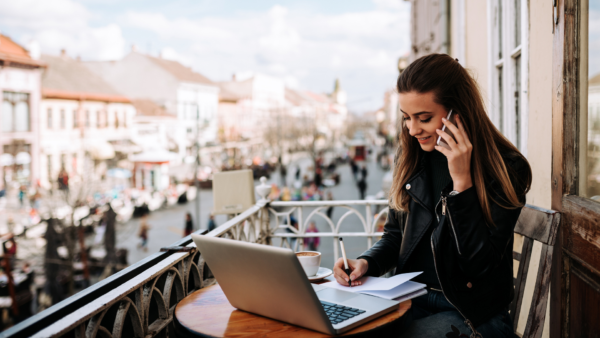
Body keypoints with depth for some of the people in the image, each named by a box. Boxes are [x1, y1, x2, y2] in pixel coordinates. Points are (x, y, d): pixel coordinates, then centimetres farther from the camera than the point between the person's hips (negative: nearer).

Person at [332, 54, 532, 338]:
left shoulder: (506, 168, -12)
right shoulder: (410, 157, 4)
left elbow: (480, 264, -17)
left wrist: (462, 181, -23)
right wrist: (366, 263, -7)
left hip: (471, 314, -5)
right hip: (412, 301, 5)